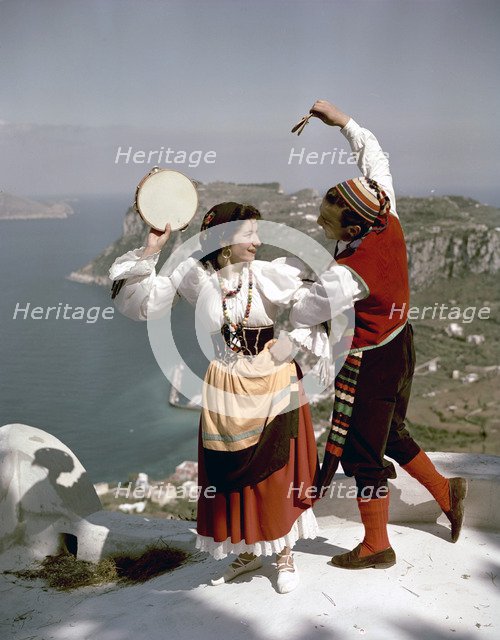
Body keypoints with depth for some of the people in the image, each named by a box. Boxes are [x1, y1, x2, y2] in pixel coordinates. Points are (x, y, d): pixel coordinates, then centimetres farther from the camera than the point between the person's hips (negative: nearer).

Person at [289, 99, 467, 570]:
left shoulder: (347, 274, -33)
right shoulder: (387, 218, -11)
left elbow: (297, 315, -26)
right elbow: (375, 157, 6)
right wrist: (343, 120, 9)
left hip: (370, 362, -9)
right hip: (399, 343, 9)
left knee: (362, 451, 8)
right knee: (389, 433, 28)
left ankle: (376, 545, 25)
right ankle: (445, 491, 43)